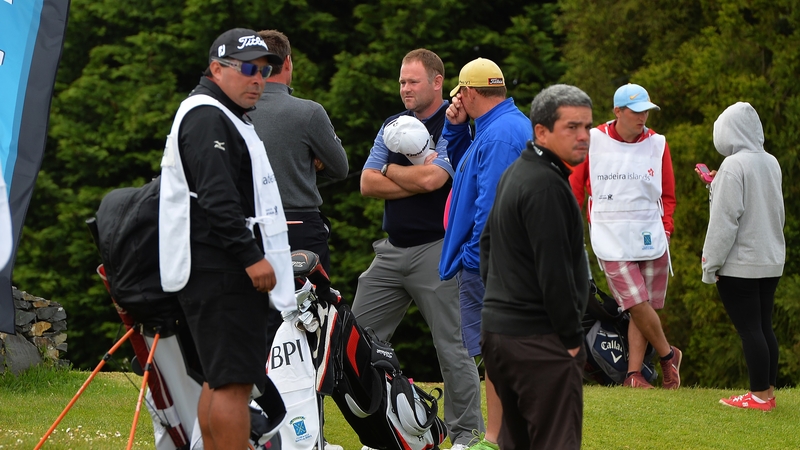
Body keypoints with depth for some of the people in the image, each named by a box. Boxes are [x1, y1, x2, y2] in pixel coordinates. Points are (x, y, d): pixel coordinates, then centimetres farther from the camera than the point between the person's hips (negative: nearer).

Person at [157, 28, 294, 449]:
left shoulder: (225, 118, 24)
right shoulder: (208, 118, -12)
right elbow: (217, 200, -22)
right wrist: (251, 256, -23)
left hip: (227, 273, 11)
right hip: (220, 272, -11)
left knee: (220, 379, 13)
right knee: (234, 382, -14)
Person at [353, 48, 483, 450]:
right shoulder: (393, 126, 14)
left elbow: (431, 179, -21)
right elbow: (367, 184, 4)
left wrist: (391, 170, -3)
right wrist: (417, 179, -9)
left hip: (436, 248, -7)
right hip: (392, 249, 7)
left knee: (452, 346, -3)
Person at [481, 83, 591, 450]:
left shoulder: (514, 174, 15)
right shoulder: (545, 186, -17)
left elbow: (487, 241, 26)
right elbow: (554, 272, -20)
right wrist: (572, 338, -13)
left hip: (497, 328, 10)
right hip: (537, 338, -10)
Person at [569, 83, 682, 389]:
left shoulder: (656, 144, 7)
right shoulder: (593, 141, 2)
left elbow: (667, 196, 14)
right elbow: (574, 188, 10)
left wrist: (665, 227, 0)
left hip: (651, 238, 2)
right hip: (611, 241, -2)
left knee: (645, 308, 1)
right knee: (638, 304, -11)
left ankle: (633, 373, 7)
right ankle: (668, 355, 10)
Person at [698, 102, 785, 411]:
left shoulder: (733, 166, -16)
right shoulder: (771, 164, 7)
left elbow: (725, 220, -18)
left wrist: (710, 263, -11)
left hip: (740, 263, -8)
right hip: (771, 260, 8)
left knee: (748, 329, -3)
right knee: (764, 327, 13)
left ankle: (760, 396, -1)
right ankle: (768, 391, 16)